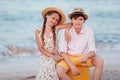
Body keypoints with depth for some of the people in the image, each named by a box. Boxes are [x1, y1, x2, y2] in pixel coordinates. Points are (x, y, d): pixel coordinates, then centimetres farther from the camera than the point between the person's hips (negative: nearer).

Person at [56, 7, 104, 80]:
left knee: (100, 61, -25)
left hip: (83, 57, 1)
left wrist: (86, 57, -37)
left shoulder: (89, 31, -13)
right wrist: (72, 66, -22)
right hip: (69, 58, -1)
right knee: (59, 71, -29)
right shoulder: (66, 31, -14)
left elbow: (92, 51, -13)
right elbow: (62, 52, -13)